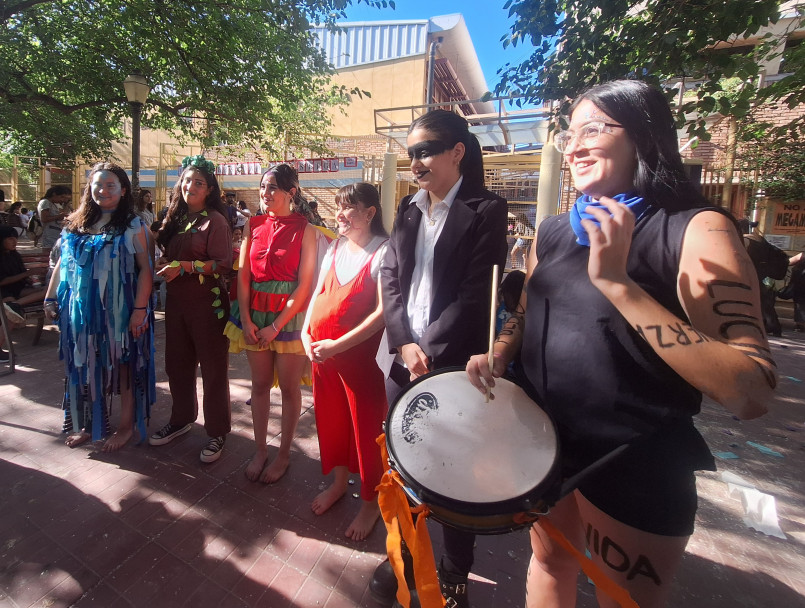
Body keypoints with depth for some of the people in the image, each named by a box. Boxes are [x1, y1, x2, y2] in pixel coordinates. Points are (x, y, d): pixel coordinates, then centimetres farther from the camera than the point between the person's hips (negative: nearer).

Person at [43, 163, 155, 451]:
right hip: (82, 308, 5)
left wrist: (140, 308, -18)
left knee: (123, 363, 5)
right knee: (86, 366, 13)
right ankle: (89, 423, 30)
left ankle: (126, 424, 21)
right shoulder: (76, 224, 10)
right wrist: (51, 298, 11)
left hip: (120, 308, -5)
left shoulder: (132, 226, -5)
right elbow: (62, 263, 15)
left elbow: (145, 268, -11)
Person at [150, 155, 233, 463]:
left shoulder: (215, 220, -7)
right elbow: (168, 257, 23)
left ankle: (217, 431, 17)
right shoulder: (175, 219, 13)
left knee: (213, 368, 2)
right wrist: (166, 270, 5)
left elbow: (223, 264, -16)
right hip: (176, 302, 7)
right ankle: (181, 419, 38)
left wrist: (184, 266, -19)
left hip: (207, 303, -7)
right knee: (177, 363, 17)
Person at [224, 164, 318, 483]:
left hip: (289, 315, -4)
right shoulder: (253, 225, 7)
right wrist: (245, 319, -6)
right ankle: (260, 450, 30)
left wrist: (276, 326, -12)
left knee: (289, 387, 7)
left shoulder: (305, 230, -7)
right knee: (260, 384, 13)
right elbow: (243, 274, 3)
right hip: (254, 312, 4)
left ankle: (283, 454, 25)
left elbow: (304, 284, -11)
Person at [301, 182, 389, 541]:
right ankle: (339, 481, 44)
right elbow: (317, 293, 13)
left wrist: (338, 345, -19)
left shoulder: (384, 251, -12)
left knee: (366, 428, 8)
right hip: (321, 350, 7)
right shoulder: (335, 248, 9)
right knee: (330, 419, 20)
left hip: (362, 354, -6)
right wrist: (307, 333, -1)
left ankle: (370, 501, 31)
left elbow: (383, 311, -19)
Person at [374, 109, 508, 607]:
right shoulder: (409, 210, 13)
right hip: (405, 357, 5)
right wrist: (403, 343, -8)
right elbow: (389, 277, 5)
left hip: (455, 363, -4)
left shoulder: (486, 210, -4)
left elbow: (476, 294, -12)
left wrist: (429, 348, -12)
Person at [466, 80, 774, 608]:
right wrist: (497, 355, -7)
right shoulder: (554, 232, 2)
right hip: (542, 440, 5)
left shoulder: (697, 229, -16)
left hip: (635, 466, -4)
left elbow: (752, 393, -24)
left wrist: (618, 284, -32)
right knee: (550, 563, 28)